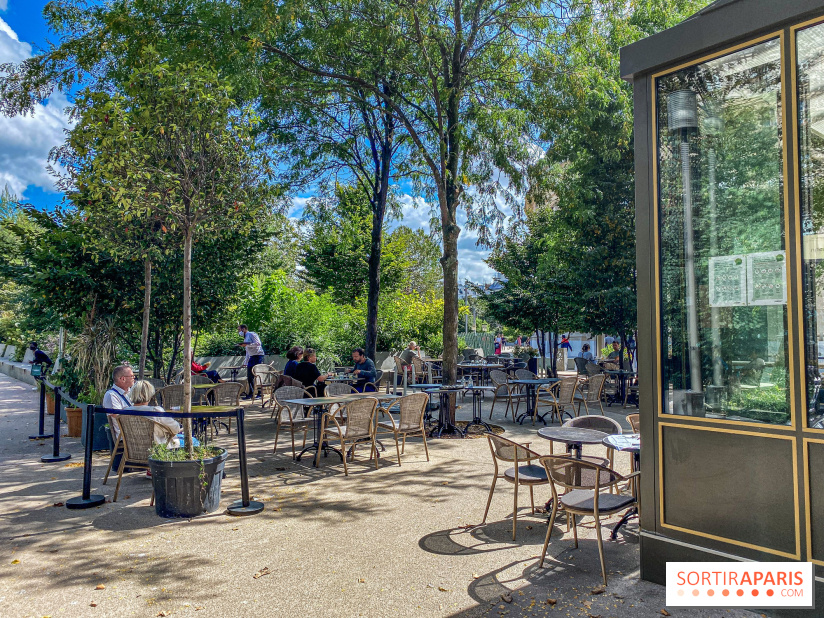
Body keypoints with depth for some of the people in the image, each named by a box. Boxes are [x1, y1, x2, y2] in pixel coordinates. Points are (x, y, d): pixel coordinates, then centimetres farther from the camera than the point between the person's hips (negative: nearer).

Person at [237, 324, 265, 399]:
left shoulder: (252, 334, -5)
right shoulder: (245, 338, 22)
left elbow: (258, 343, -19)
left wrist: (247, 345, -23)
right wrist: (246, 363, 23)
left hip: (258, 355, -9)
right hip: (252, 357, 9)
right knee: (249, 376, 7)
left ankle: (260, 393, -5)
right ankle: (251, 393, 14)